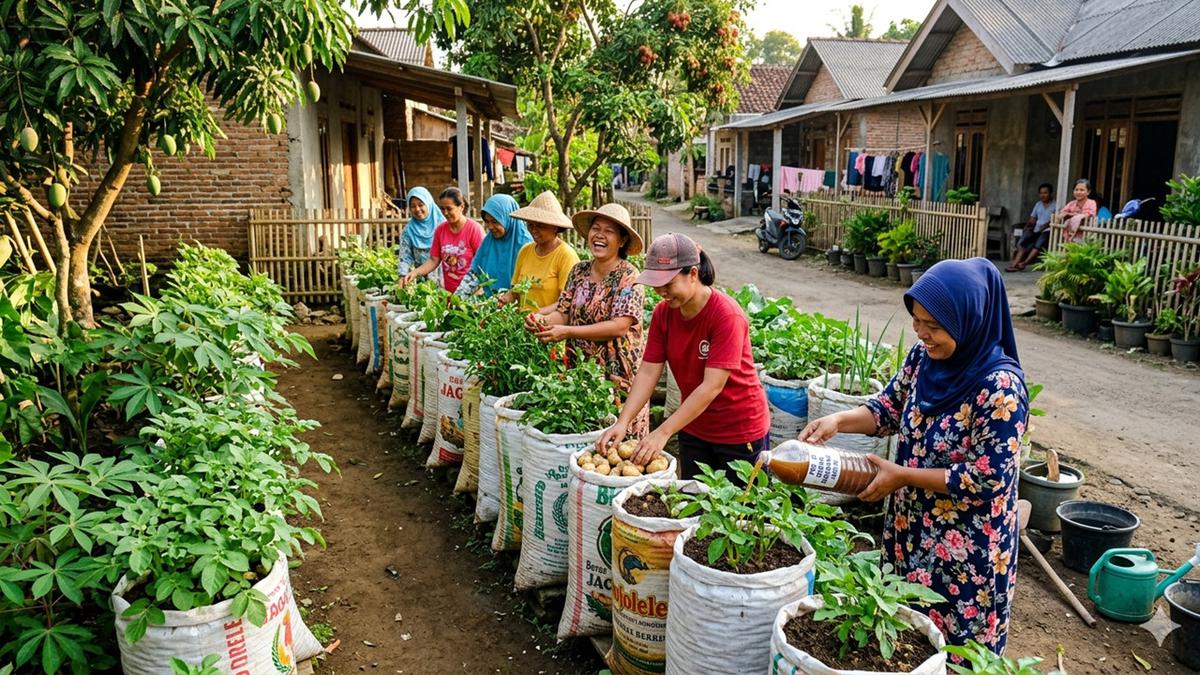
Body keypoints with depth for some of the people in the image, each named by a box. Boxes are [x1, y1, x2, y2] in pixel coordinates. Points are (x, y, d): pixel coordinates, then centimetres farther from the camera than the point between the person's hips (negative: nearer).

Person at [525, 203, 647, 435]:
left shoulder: (629, 277, -10)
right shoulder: (579, 271, 9)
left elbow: (619, 326, -19)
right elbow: (563, 311, 8)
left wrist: (567, 332, -24)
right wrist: (541, 320, -16)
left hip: (616, 374, -5)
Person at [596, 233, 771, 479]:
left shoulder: (727, 315, -24)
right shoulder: (663, 313, -5)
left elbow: (712, 386, -29)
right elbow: (648, 371, -7)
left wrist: (663, 432, -32)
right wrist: (622, 422, -20)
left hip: (741, 433, -5)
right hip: (693, 428, 6)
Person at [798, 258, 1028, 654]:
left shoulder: (1000, 388, -27)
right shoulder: (924, 356, -6)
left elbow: (985, 481, -24)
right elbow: (891, 408, 7)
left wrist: (901, 476, -20)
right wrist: (838, 420, -11)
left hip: (967, 547, -6)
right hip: (912, 528, 7)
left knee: (952, 646, 13)